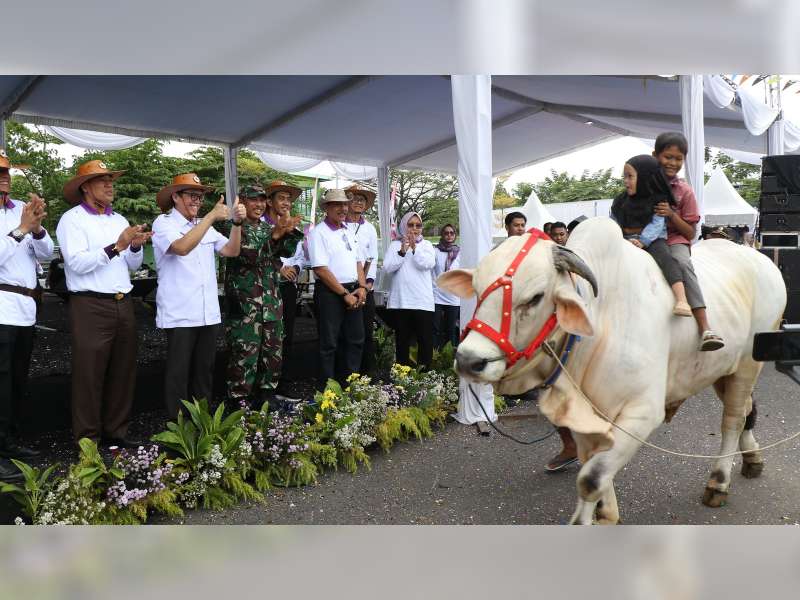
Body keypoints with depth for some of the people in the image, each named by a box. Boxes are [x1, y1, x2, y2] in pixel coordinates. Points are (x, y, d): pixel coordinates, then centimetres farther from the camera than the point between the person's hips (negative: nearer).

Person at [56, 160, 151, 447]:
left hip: (123, 304, 6)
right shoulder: (72, 219, -2)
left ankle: (116, 431, 21)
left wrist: (135, 247, -3)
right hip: (91, 307, -6)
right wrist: (116, 246, -19)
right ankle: (88, 439, 8)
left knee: (122, 371, 9)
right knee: (89, 374, -1)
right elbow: (77, 263, -15)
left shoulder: (120, 219, 16)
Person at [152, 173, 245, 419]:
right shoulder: (164, 223, -3)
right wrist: (211, 217, -22)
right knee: (179, 372, 2)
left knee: (204, 370, 14)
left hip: (208, 313, 6)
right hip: (180, 314, -6)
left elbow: (231, 250, 7)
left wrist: (236, 222, -7)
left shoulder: (205, 225, 15)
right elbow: (182, 247, -22)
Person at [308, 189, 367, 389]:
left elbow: (358, 262, 16)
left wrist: (362, 287, 0)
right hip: (329, 293, -7)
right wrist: (344, 294, -15)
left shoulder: (348, 232, 15)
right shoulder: (318, 233, -8)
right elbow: (321, 269, -16)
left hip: (353, 292, 8)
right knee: (329, 344, -1)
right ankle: (325, 391, 10)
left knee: (355, 341, 12)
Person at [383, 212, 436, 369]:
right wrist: (402, 252, -15)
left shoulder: (426, 244, 9)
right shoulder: (395, 245, 8)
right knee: (402, 340, 7)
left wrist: (415, 248, -16)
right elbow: (388, 267, -4)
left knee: (426, 339, -1)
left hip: (422, 301, 0)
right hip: (400, 300, 0)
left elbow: (428, 264, -8)